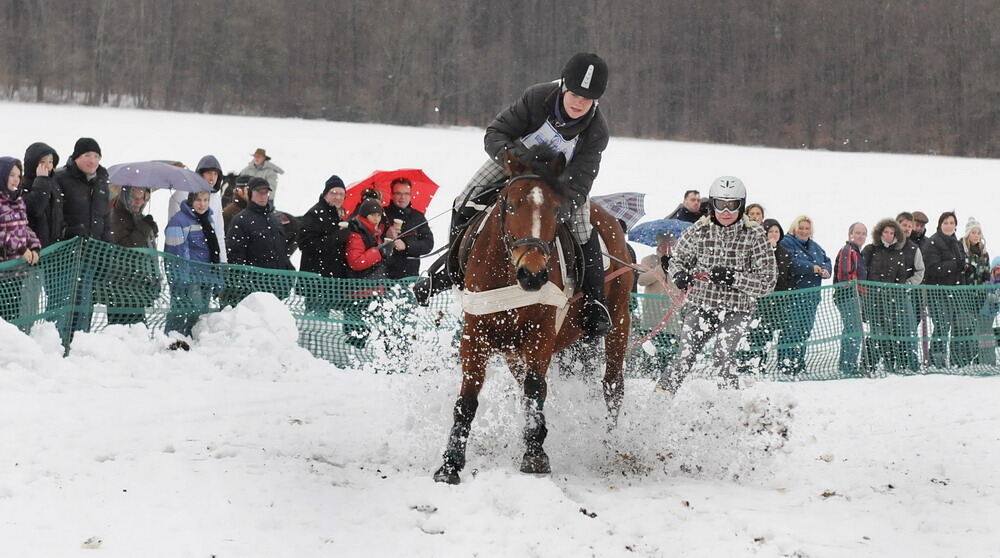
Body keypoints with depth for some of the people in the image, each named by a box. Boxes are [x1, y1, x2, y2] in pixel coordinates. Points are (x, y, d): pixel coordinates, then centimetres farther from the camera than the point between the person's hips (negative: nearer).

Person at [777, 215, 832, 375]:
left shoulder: (815, 247, 20)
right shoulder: (787, 244, -4)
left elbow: (826, 262, 14)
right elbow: (793, 263, -19)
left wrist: (825, 270, -9)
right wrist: (812, 268, -24)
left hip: (811, 296, 7)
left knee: (805, 331, 9)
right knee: (791, 330, -12)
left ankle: (799, 364, 16)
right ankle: (785, 364, -10)